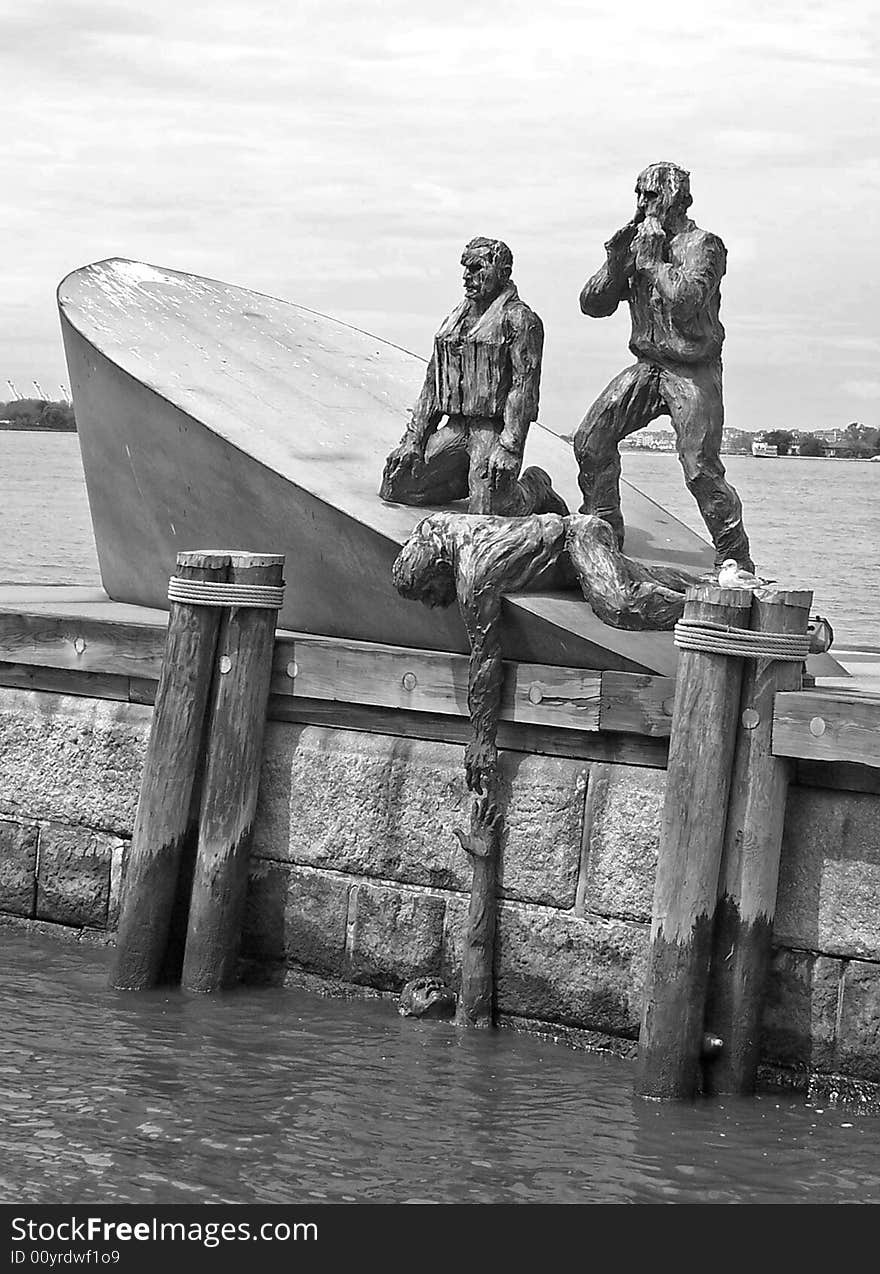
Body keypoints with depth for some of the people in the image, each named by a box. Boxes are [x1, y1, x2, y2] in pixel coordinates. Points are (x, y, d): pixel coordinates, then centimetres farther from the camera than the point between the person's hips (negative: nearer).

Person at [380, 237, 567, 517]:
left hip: (494, 427, -7)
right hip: (454, 428, 7)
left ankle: (535, 489, 12)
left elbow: (524, 387, -15)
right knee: (396, 488, -1)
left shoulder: (519, 319, -7)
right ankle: (466, 477, 19)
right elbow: (433, 383, 18)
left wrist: (510, 448, -23)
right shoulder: (455, 319, 17)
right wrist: (414, 439, 9)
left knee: (488, 512, -21)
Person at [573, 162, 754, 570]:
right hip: (647, 365, 7)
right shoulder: (636, 243, 10)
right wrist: (615, 261, -7)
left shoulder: (703, 245, -9)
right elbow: (593, 304, 7)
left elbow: (685, 299, -27)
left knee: (702, 471, -12)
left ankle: (736, 563, -1)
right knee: (591, 441, -3)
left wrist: (652, 260, -18)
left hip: (693, 371, -6)